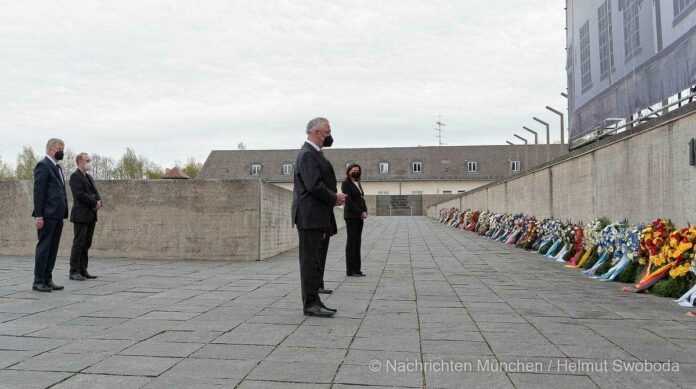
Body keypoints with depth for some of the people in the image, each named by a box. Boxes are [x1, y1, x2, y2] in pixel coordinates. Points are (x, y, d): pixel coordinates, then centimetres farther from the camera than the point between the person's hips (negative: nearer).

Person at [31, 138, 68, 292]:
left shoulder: (57, 167, 19)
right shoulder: (43, 165, -8)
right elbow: (38, 192, -13)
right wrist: (39, 216, -17)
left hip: (57, 216, 9)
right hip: (47, 215, -8)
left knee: (52, 249, 10)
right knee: (44, 247, -3)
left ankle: (47, 280, 16)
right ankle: (38, 281, 4)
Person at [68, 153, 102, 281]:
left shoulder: (89, 177, 20)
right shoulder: (75, 176, -6)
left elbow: (95, 192, 15)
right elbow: (80, 194, -17)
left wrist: (98, 202, -5)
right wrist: (94, 203, -12)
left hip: (91, 216, 8)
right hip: (81, 215, -8)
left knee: (86, 244, 9)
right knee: (78, 244, -5)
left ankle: (83, 270, 14)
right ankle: (74, 272, 0)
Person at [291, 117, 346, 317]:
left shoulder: (314, 153, 19)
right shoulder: (307, 154, -14)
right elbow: (314, 185, -21)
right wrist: (334, 198, -11)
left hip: (319, 217, 10)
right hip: (310, 216, -10)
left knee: (317, 259, 13)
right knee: (310, 260, -5)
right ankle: (311, 304, 1)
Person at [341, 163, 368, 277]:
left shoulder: (358, 184, 18)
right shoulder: (346, 183, -5)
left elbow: (362, 199, 16)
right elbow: (348, 201, -13)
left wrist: (365, 212, -2)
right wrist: (360, 212, -16)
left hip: (359, 216, 7)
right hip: (351, 216, -7)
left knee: (357, 242, 7)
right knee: (352, 242, -6)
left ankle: (356, 269, 10)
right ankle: (350, 270, -2)